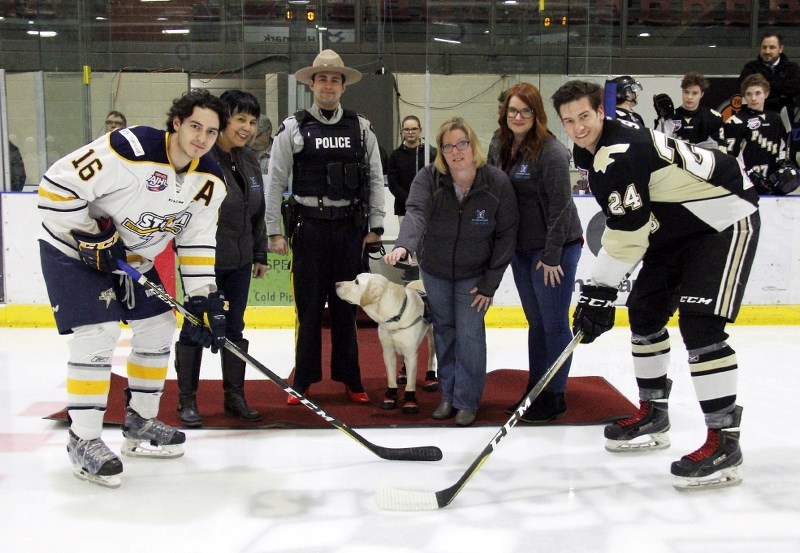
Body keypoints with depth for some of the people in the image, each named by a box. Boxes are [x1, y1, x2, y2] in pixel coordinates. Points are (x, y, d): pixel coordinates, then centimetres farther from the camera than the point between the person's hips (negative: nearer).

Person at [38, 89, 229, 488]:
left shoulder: (209, 180, -8)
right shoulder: (131, 149, -31)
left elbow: (197, 242, -1)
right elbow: (56, 187, -28)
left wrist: (206, 301, -8)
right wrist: (95, 239, -25)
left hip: (132, 258, 8)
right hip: (74, 249, -8)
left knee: (158, 327, 8)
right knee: (98, 334, -17)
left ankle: (140, 423, 24)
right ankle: (83, 440, -4)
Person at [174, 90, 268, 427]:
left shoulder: (249, 160, 9)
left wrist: (260, 253, 17)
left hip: (239, 260, 7)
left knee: (234, 328, 13)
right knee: (195, 328, 4)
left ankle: (235, 397, 24)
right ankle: (187, 401, 17)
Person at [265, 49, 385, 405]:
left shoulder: (361, 129, 7)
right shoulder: (293, 128, 1)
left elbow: (375, 180, 8)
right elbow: (275, 182, 0)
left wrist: (375, 226, 3)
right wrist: (274, 232, -3)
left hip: (350, 227, 2)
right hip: (309, 226, -2)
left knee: (346, 306, 9)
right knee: (309, 306, 3)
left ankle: (349, 379, 18)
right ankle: (303, 379, 13)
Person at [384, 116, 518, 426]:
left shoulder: (498, 183, -19)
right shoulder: (429, 178, -19)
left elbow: (505, 236, -13)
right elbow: (415, 212, -37)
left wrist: (490, 284, -13)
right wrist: (404, 244, -58)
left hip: (474, 273, -2)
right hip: (435, 270, 2)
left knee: (469, 334, -5)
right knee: (443, 330, 13)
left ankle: (467, 401, 12)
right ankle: (448, 395, 28)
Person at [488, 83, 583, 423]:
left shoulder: (551, 150, -15)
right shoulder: (504, 151, 8)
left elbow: (560, 205, -17)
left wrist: (551, 255, -18)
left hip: (554, 249, -8)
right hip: (521, 248, 8)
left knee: (554, 323, 1)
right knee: (535, 321, 15)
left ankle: (554, 397, 11)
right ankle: (534, 390, 24)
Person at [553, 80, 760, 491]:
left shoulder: (620, 153, -27)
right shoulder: (589, 154, 5)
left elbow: (627, 229, -29)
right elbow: (625, 222, 14)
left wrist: (600, 290, -25)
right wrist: (601, 289, 10)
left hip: (726, 218, -11)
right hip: (677, 229, 11)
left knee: (699, 325, -20)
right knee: (645, 311, 12)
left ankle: (724, 442, -14)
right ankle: (653, 415, 25)